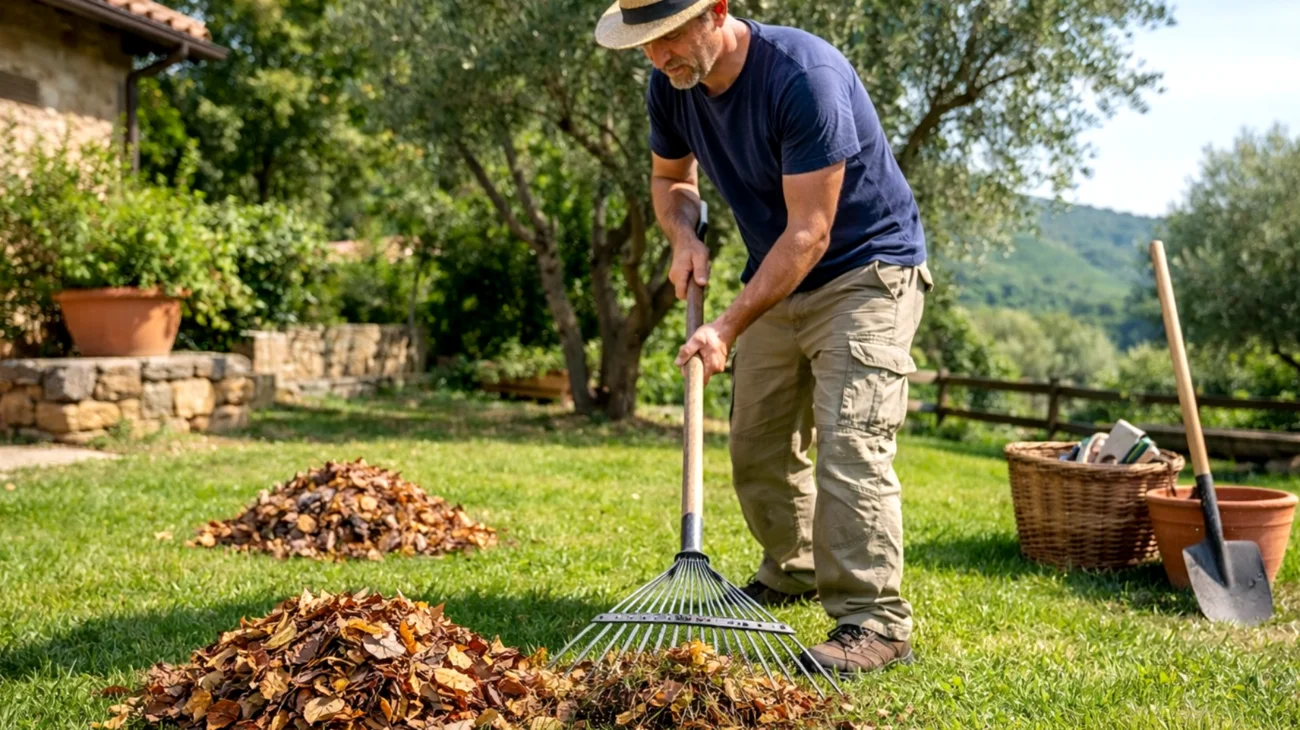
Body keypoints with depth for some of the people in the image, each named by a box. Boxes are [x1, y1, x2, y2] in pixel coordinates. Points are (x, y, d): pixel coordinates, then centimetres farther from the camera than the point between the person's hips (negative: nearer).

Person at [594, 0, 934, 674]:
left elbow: (809, 235, -29)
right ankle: (792, 572, 34)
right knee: (758, 444, 13)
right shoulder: (671, 85, -7)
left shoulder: (804, 75, -29)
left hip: (866, 271, -7)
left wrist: (727, 329, -31)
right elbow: (671, 177, 14)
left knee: (849, 443, -18)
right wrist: (684, 236, -9)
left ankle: (875, 619, -12)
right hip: (778, 279, 8)